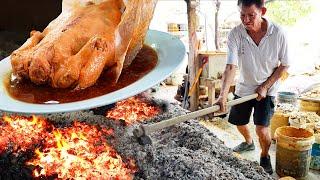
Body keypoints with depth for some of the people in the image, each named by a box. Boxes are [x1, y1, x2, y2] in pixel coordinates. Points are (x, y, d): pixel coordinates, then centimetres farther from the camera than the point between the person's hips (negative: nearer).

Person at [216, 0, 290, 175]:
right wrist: (223, 95, -40)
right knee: (239, 122, 19)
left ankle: (265, 156, 20)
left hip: (267, 89, -2)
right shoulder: (235, 34, -21)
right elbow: (231, 67, -27)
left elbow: (284, 65, -8)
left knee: (262, 129, -13)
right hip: (244, 87, 3)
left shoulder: (278, 33, -21)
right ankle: (248, 142, 54)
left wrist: (265, 86, -15)